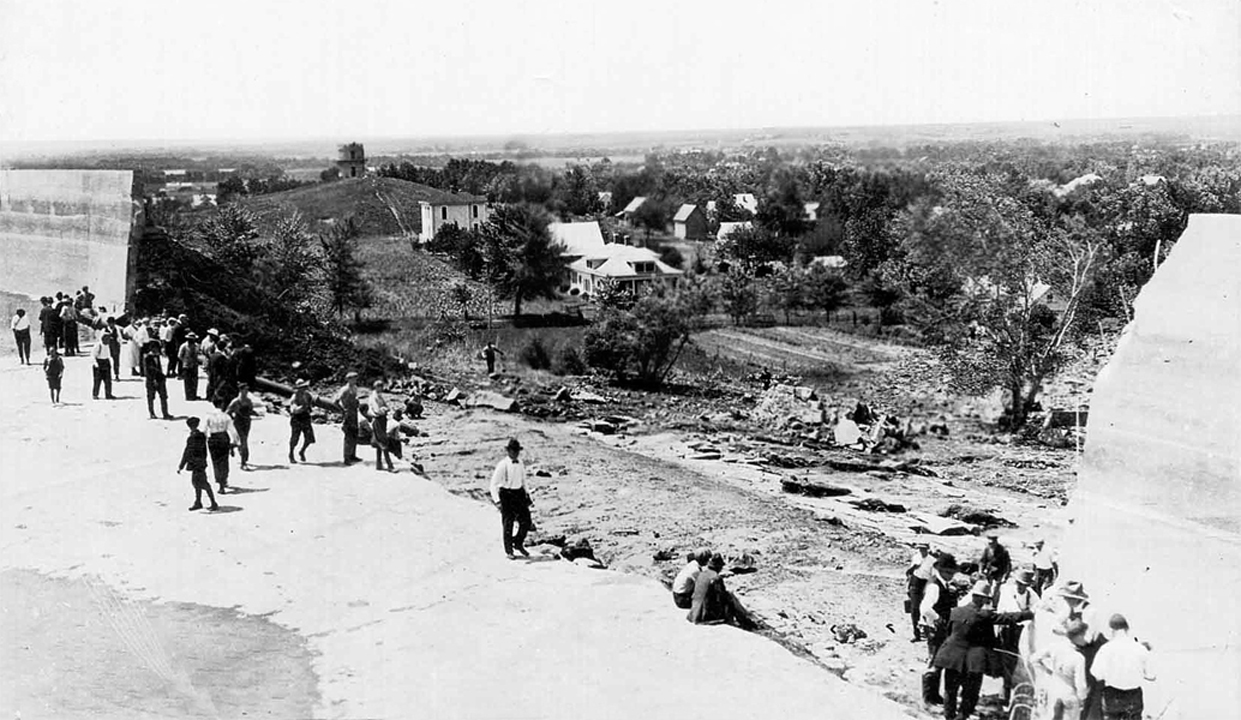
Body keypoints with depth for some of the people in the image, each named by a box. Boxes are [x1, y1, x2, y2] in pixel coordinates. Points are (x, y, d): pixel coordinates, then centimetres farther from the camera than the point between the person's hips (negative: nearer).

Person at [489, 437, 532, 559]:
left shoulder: (520, 464, 4)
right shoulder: (502, 465, -15)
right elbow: (494, 484, -14)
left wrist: (527, 495, 19)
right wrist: (497, 500, -22)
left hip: (519, 494, 5)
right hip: (506, 495, -5)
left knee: (526, 521, 2)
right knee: (507, 525, 4)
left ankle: (518, 543, 26)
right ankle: (508, 551, 19)